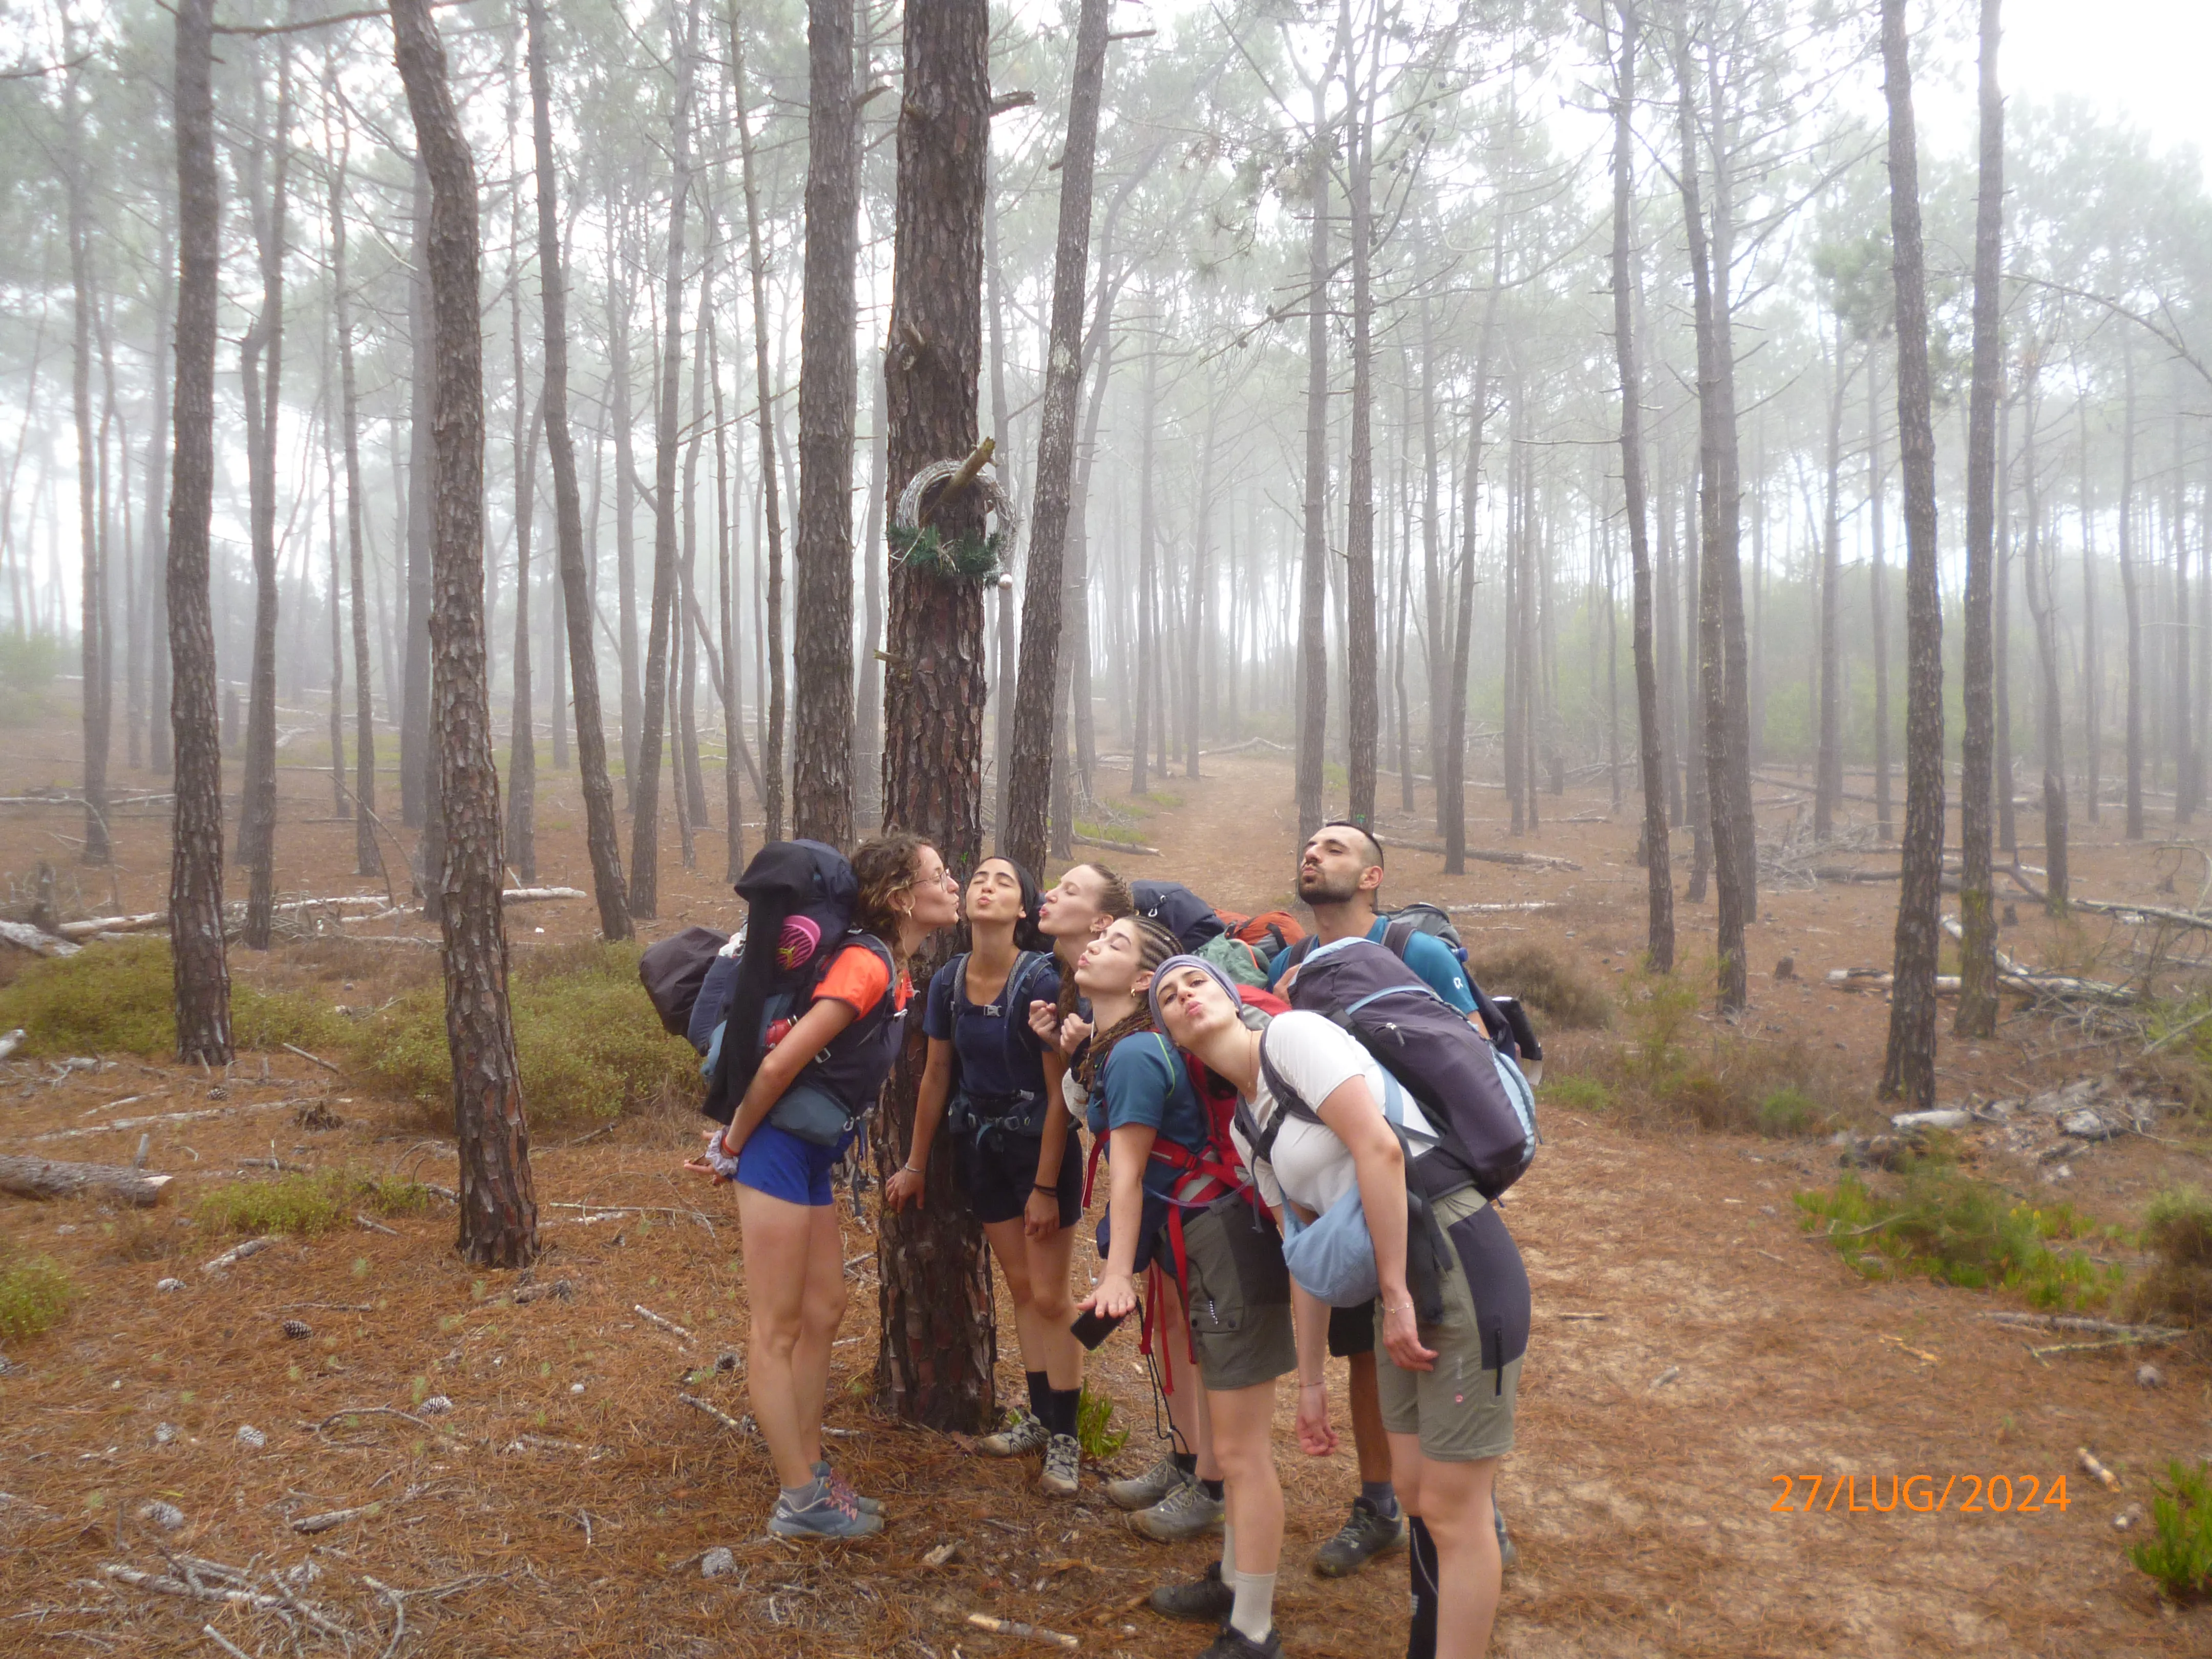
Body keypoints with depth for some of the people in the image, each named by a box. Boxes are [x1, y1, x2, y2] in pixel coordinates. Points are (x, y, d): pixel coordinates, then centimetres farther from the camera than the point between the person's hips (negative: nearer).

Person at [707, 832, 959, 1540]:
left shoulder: (896, 971, 8)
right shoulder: (866, 964, -21)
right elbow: (779, 1062, -23)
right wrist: (734, 1142, -9)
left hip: (813, 1157, 9)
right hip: (779, 1150, -9)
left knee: (824, 1312, 15)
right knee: (778, 1329, 1)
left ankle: (810, 1473, 26)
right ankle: (800, 1500, 10)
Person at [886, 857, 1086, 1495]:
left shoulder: (1041, 983, -21)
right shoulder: (948, 981, -6)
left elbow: (1060, 1092, -17)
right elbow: (937, 1076, 5)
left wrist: (1045, 1187, -15)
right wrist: (915, 1165, 10)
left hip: (1042, 1146, -5)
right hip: (982, 1145, 5)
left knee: (1049, 1296, 0)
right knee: (1020, 1288, 15)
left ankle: (1065, 1437, 14)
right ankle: (1040, 1419, 28)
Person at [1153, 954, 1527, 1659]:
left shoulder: (1292, 1033, -10)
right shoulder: (1245, 1128, 15)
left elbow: (1379, 1148, -20)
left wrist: (1395, 1291, -17)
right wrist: (1310, 1381, 19)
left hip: (1463, 1269, -9)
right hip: (1402, 1286, 9)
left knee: (1451, 1510, 1)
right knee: (1416, 1492, 18)